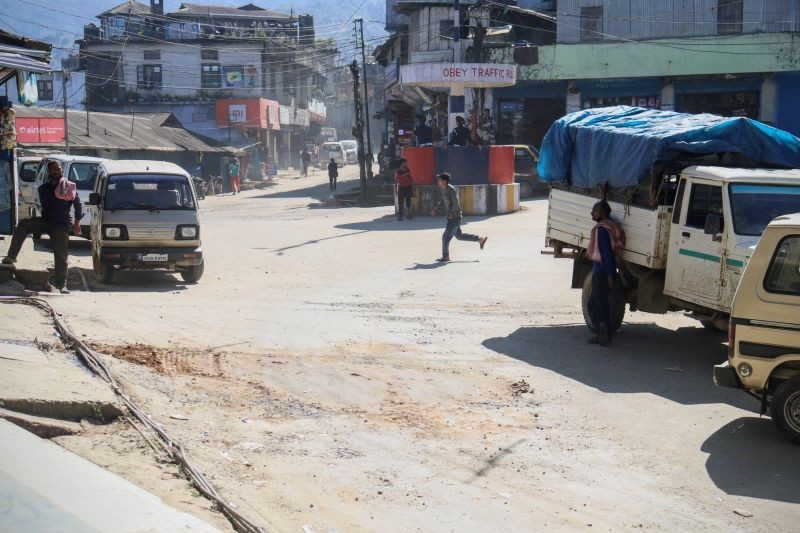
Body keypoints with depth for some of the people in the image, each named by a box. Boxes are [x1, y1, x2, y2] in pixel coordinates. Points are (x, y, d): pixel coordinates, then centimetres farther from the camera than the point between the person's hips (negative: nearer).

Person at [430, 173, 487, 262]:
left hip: (455, 218, -10)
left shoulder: (452, 190, -19)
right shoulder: (444, 190, 8)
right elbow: (442, 202, 23)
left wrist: (450, 214, -28)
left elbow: (456, 204, -23)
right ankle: (480, 240, 25)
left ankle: (445, 256, 3)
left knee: (446, 237, -7)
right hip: (451, 218, 10)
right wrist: (435, 209, 13)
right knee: (459, 236, 18)